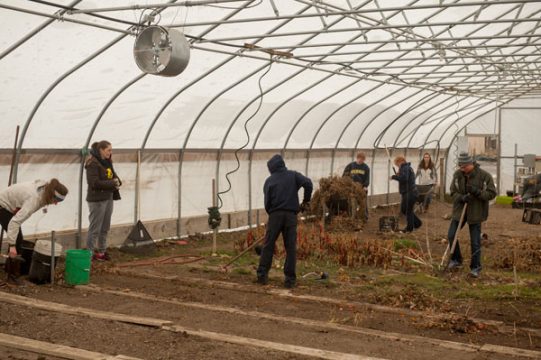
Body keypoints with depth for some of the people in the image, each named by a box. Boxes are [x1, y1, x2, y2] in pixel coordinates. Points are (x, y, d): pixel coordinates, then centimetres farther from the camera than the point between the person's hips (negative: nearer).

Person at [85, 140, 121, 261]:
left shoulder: (107, 162, 10)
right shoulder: (93, 163, -16)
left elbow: (113, 174, 18)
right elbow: (94, 183, -21)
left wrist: (117, 181, -5)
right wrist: (112, 183, -20)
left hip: (108, 198, 8)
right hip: (97, 199, -8)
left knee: (105, 228, 15)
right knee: (95, 228, -2)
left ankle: (102, 251, 25)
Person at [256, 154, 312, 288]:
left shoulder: (269, 181, 7)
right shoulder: (293, 175, 9)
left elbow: (267, 201, 1)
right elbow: (308, 183, -7)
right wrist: (306, 200, 4)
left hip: (275, 215, 0)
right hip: (291, 215, 1)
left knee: (268, 245, 6)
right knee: (291, 248, 4)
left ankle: (262, 274, 4)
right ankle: (290, 279, 3)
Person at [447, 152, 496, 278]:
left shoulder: (484, 176, -13)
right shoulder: (457, 174, -4)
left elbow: (491, 194, -11)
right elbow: (453, 192, 0)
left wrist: (477, 192, -27)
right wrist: (461, 198, -22)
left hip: (475, 213, -3)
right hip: (460, 210, 3)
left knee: (475, 241, 2)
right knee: (451, 235, 3)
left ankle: (475, 267, 15)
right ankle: (456, 259, 25)